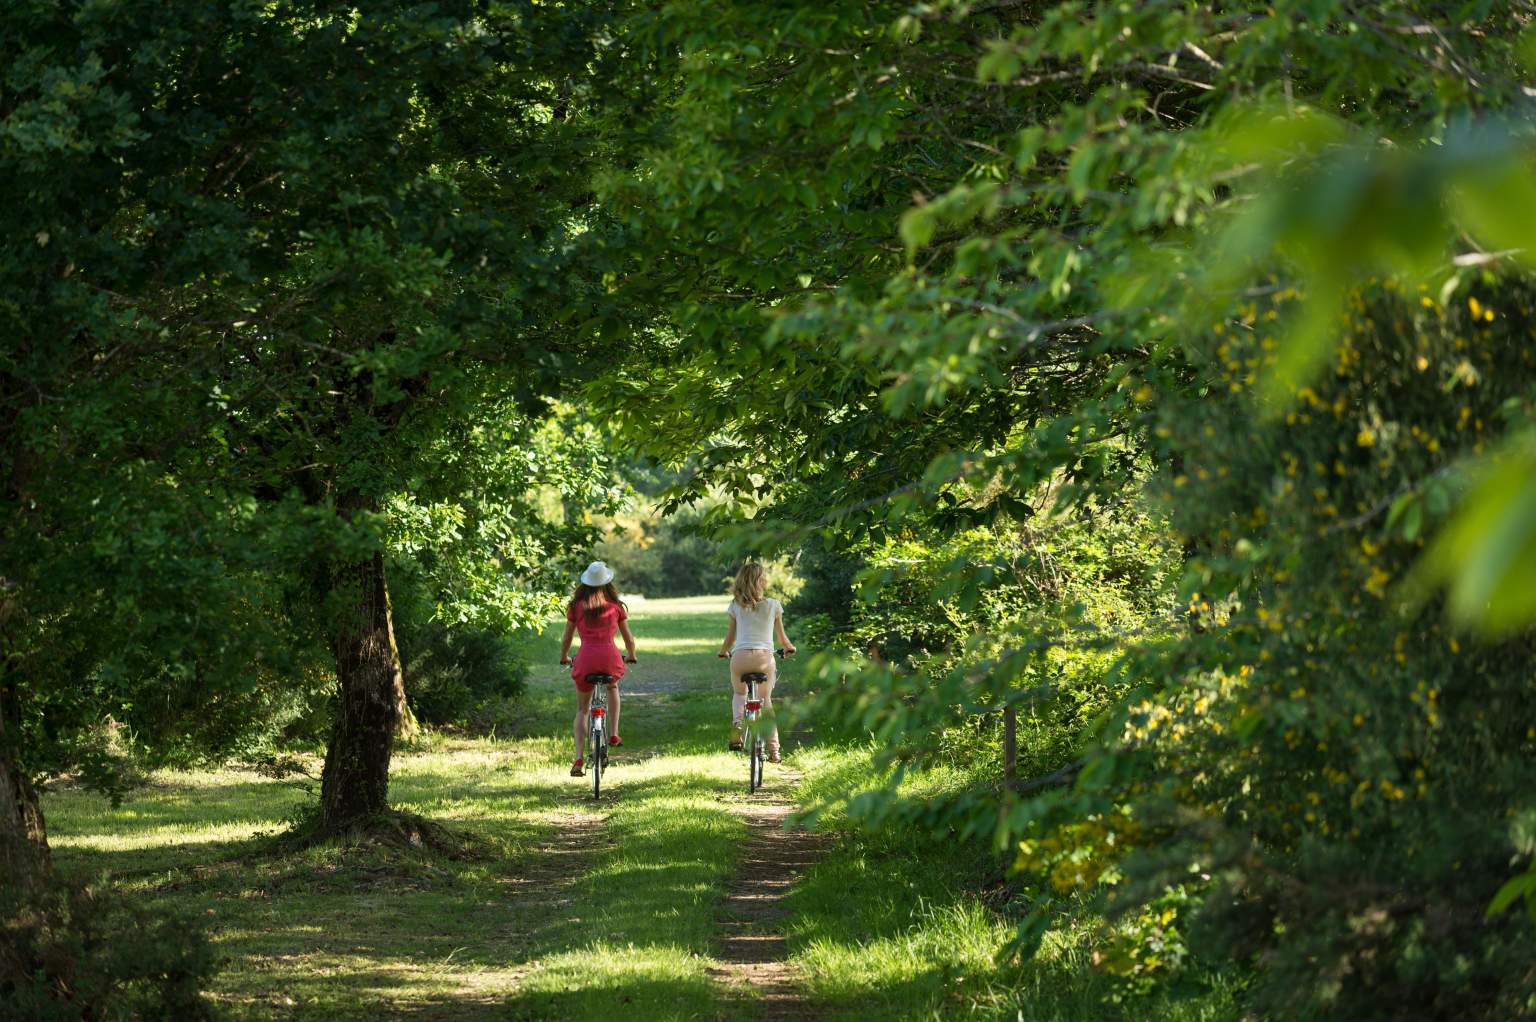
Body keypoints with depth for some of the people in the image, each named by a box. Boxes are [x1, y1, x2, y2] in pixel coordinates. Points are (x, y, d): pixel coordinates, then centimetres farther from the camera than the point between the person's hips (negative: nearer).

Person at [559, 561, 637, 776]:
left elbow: (566, 639, 16)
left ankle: (578, 759, 0)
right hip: (610, 658, 0)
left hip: (585, 659, 0)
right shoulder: (616, 606, 9)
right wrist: (631, 656, 38)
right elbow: (629, 638, 18)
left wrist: (564, 658, 35)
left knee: (582, 710, 16)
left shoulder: (576, 606, 9)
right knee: (612, 687, 36)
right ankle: (614, 734, 24)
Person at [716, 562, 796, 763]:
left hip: (740, 656, 0)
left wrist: (723, 652, 34)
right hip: (765, 656, 0)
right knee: (766, 701, 14)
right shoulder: (773, 605, 5)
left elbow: (730, 635, 15)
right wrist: (789, 648, 36)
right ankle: (773, 750, 6)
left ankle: (737, 724, -5)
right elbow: (781, 637, 14)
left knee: (739, 694, 26)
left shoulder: (736, 606, 7)